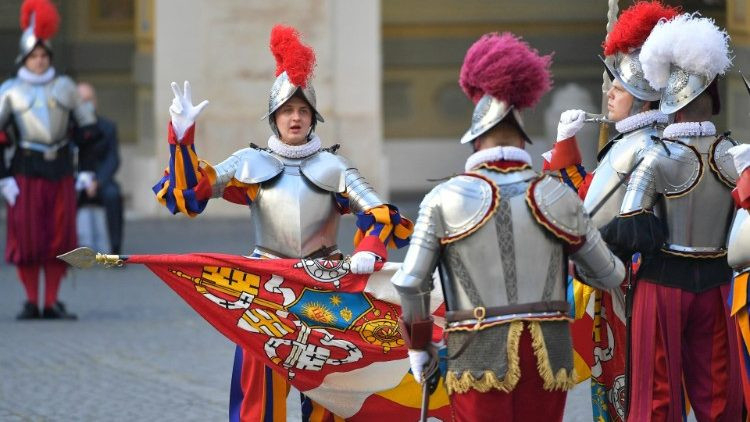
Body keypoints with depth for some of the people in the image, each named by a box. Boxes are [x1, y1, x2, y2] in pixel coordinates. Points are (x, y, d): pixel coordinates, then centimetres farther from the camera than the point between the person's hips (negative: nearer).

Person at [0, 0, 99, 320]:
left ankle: (51, 303, 7)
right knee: (26, 238, -3)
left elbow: (87, 125, 17)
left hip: (60, 172, 2)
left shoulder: (64, 87, 11)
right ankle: (31, 301, 8)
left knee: (59, 238, 0)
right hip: (26, 172, -2)